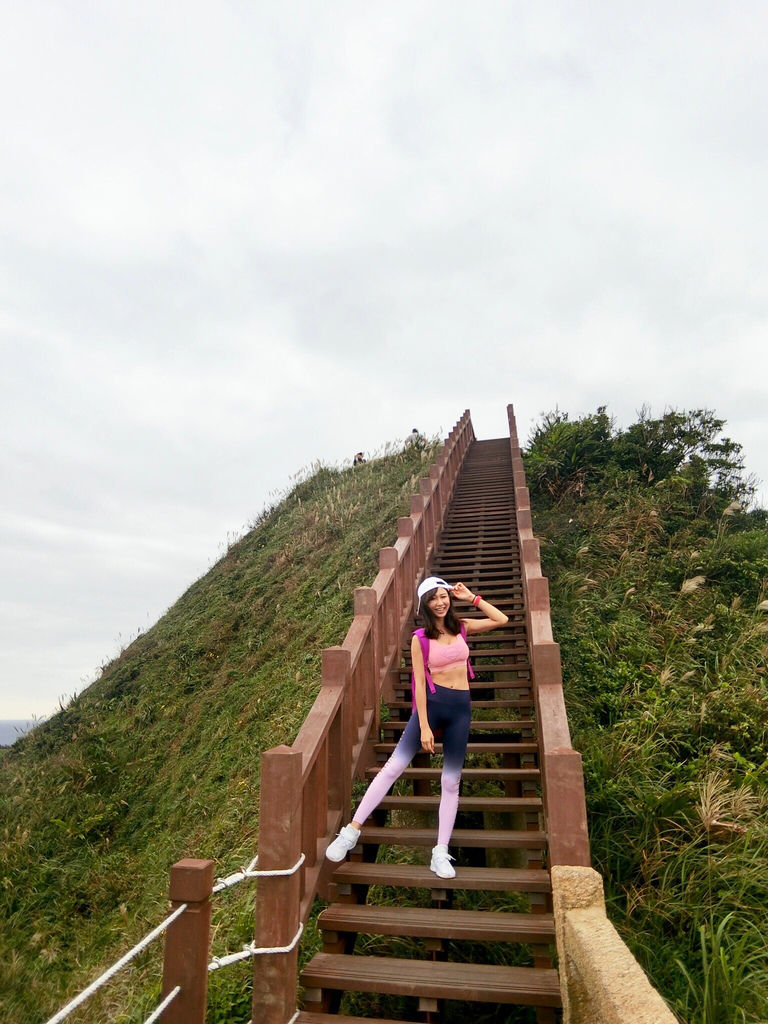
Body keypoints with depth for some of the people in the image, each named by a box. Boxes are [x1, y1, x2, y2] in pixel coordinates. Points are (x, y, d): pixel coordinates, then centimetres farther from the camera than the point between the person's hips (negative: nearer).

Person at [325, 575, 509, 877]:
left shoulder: (461, 627, 6)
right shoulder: (421, 638, -5)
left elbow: (501, 620, 8)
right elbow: (419, 683, -7)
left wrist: (472, 598, 1)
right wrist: (424, 726, -12)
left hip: (461, 707, 3)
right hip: (433, 703, -3)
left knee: (451, 782, 7)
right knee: (394, 766, -6)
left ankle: (441, 853, 17)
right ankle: (352, 831, 2)